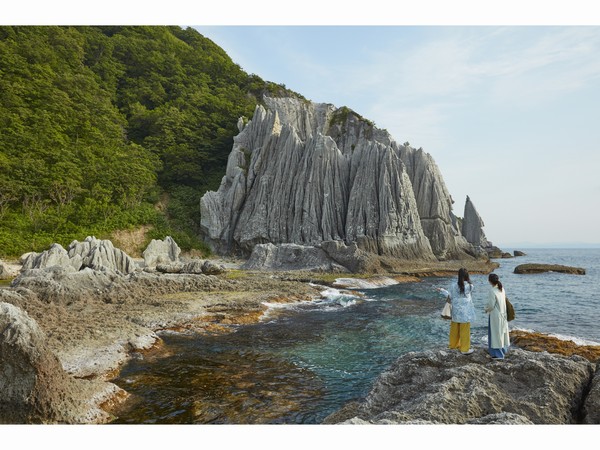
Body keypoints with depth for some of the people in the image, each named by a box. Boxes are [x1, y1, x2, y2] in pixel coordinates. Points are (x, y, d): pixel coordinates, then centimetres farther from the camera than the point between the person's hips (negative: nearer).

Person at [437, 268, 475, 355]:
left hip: (456, 311, 3)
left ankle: (453, 344, 35)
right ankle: (465, 349, 17)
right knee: (465, 330, 8)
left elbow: (450, 297, -3)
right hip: (465, 311, -3)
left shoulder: (454, 285, -10)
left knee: (455, 329, 18)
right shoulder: (470, 286, -13)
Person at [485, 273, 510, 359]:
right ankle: (503, 349, 34)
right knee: (502, 331, 20)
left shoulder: (492, 291, -22)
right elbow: (503, 300, 10)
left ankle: (498, 353, 8)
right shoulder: (502, 289, 1)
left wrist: (486, 309, 1)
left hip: (495, 315, -8)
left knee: (496, 333, 2)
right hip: (502, 313, 8)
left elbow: (491, 305, -20)